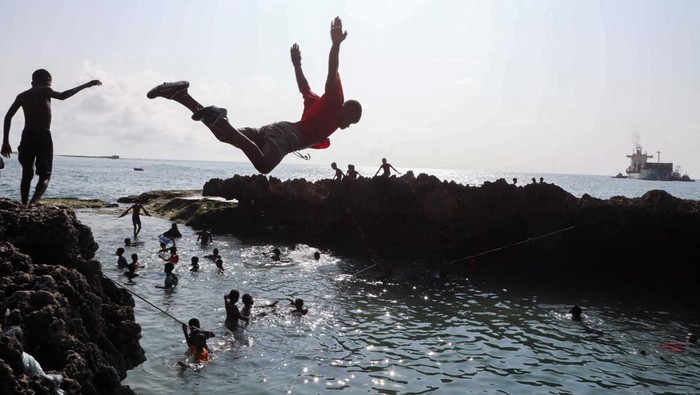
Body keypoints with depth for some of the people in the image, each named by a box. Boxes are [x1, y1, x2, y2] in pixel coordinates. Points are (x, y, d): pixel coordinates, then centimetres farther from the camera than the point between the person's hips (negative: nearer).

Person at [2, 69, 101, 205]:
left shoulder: (22, 96, 15)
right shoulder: (44, 91, 1)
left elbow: (8, 116, 10)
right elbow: (62, 96, -20)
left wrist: (5, 142, 11)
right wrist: (85, 85, -18)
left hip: (27, 136, 5)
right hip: (43, 136, -5)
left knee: (27, 175, 17)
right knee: (45, 176, -1)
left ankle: (24, 206, 14)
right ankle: (33, 203, -23)